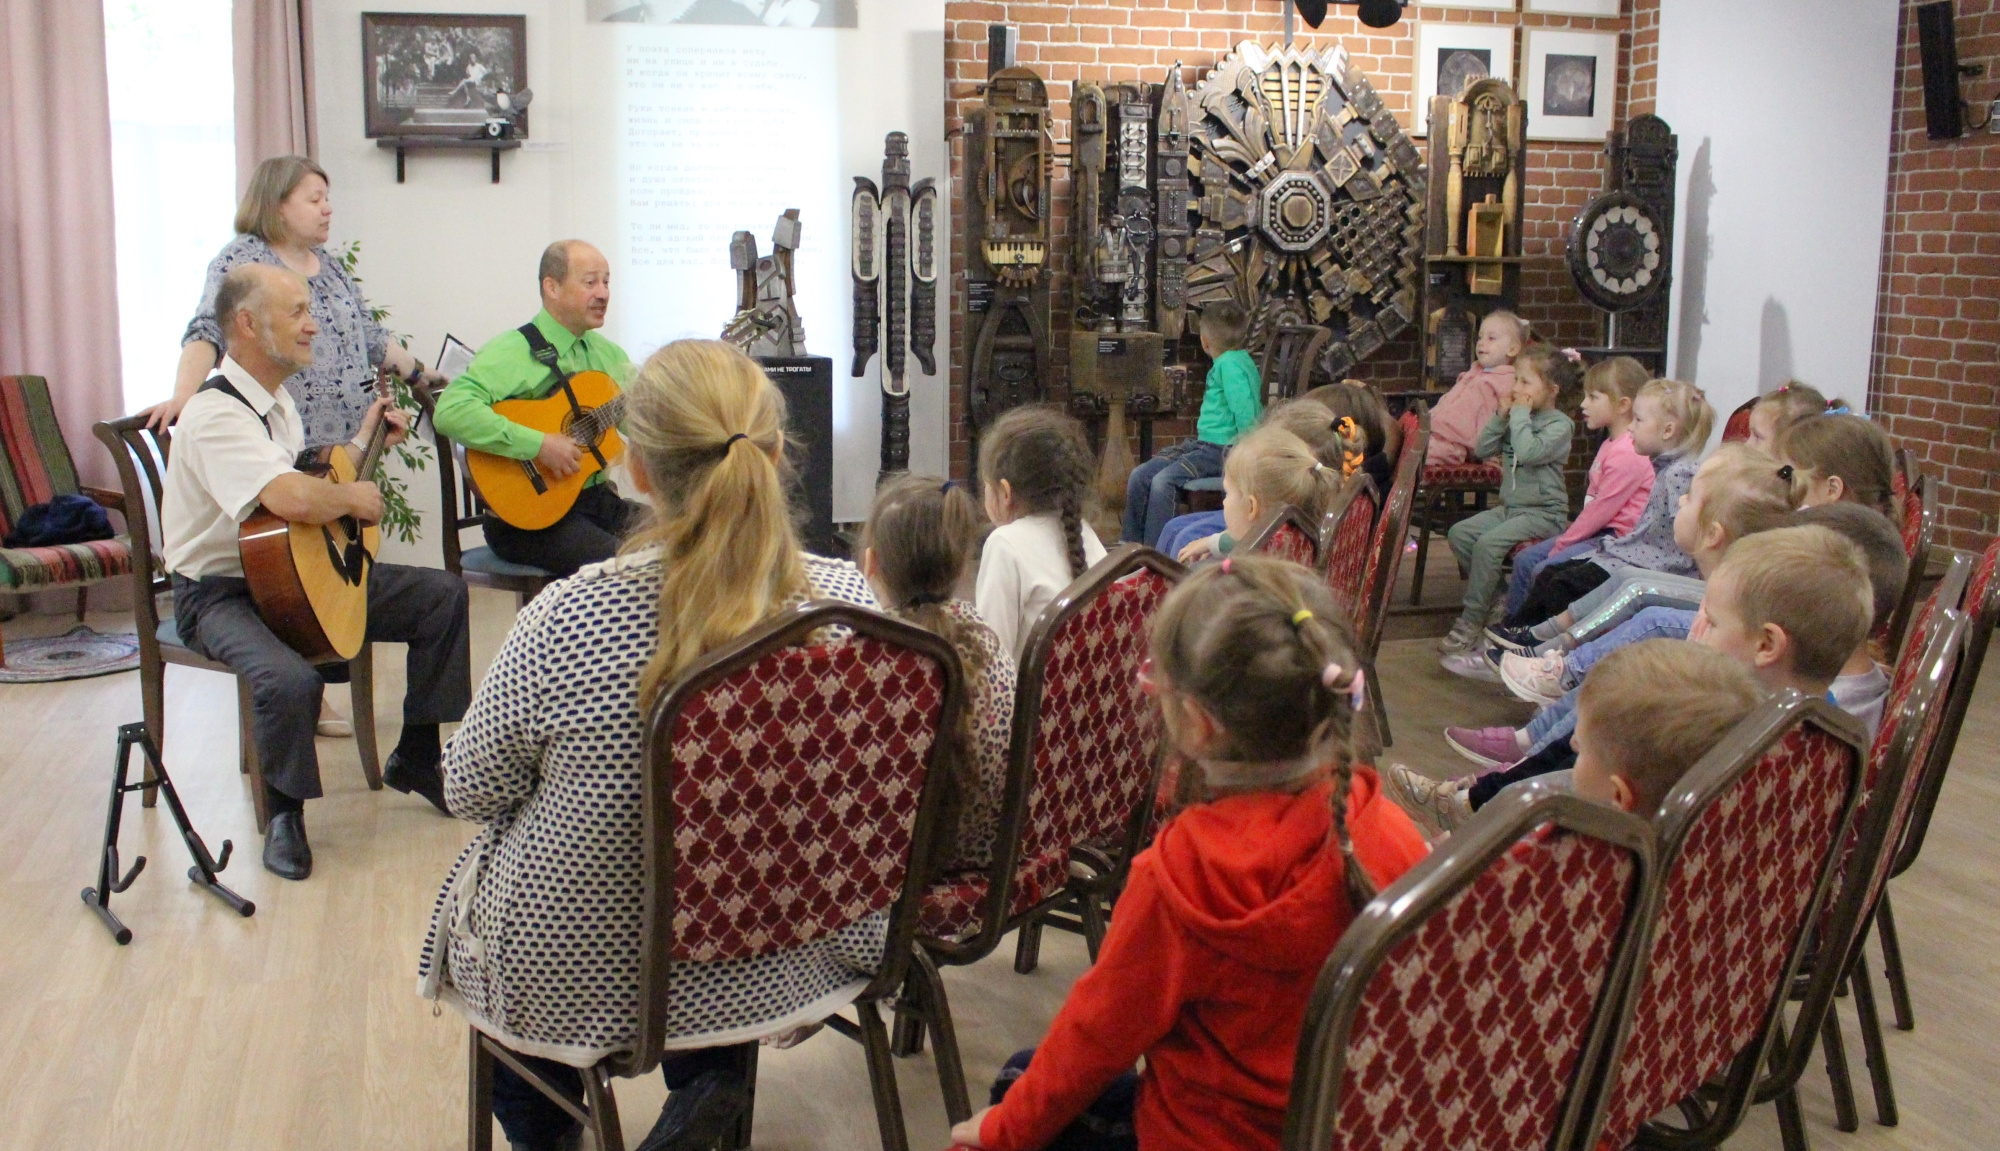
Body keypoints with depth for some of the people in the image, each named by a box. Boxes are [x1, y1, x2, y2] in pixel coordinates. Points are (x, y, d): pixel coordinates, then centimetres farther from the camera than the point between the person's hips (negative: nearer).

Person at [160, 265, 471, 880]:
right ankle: (284, 812, -8)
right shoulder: (214, 414, -23)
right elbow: (295, 499, -38)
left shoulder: (277, 399, 10)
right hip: (222, 592, -9)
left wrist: (363, 443, 17)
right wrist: (354, 496, -19)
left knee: (444, 593, 2)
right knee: (291, 681, -38)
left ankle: (414, 759, 13)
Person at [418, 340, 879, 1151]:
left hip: (580, 983, -2)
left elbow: (471, 792, -10)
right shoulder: (852, 602, -19)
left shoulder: (570, 618, -28)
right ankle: (710, 1080, 20)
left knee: (477, 870, 30)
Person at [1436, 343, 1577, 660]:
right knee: (1459, 533, -7)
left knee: (1488, 543, -27)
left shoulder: (1559, 424, -11)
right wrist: (1501, 417, -2)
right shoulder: (1520, 418, 13)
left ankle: (1471, 620, -17)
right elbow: (1482, 449, 9)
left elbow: (1527, 452, -28)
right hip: (1510, 507, 9)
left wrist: (1520, 415, -16)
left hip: (1544, 513, -8)